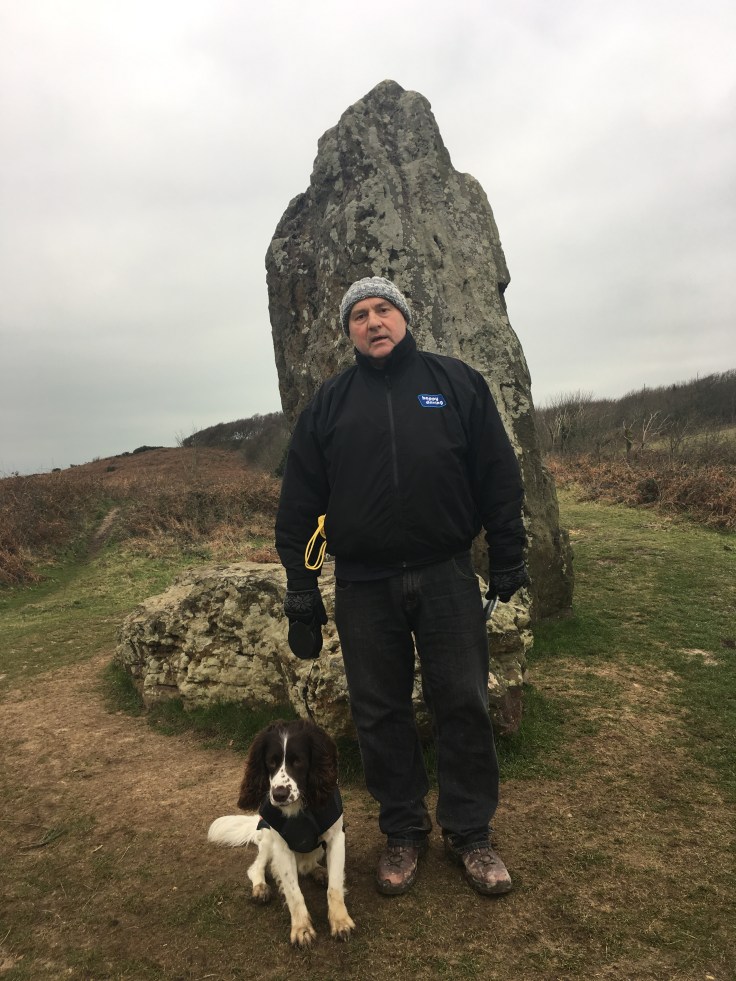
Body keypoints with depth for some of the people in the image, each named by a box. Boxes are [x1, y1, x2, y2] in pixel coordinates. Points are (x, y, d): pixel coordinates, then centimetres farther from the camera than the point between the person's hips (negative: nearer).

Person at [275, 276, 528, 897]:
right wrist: (301, 591, 1)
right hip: (364, 587, 1)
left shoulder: (457, 382, 5)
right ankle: (404, 833, 29)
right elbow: (299, 504, 5)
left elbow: (499, 478, 5)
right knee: (380, 715, 9)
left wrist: (508, 562, 2)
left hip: (447, 577, 0)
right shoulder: (328, 404, 6)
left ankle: (469, 833, 26)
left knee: (464, 707, 6)